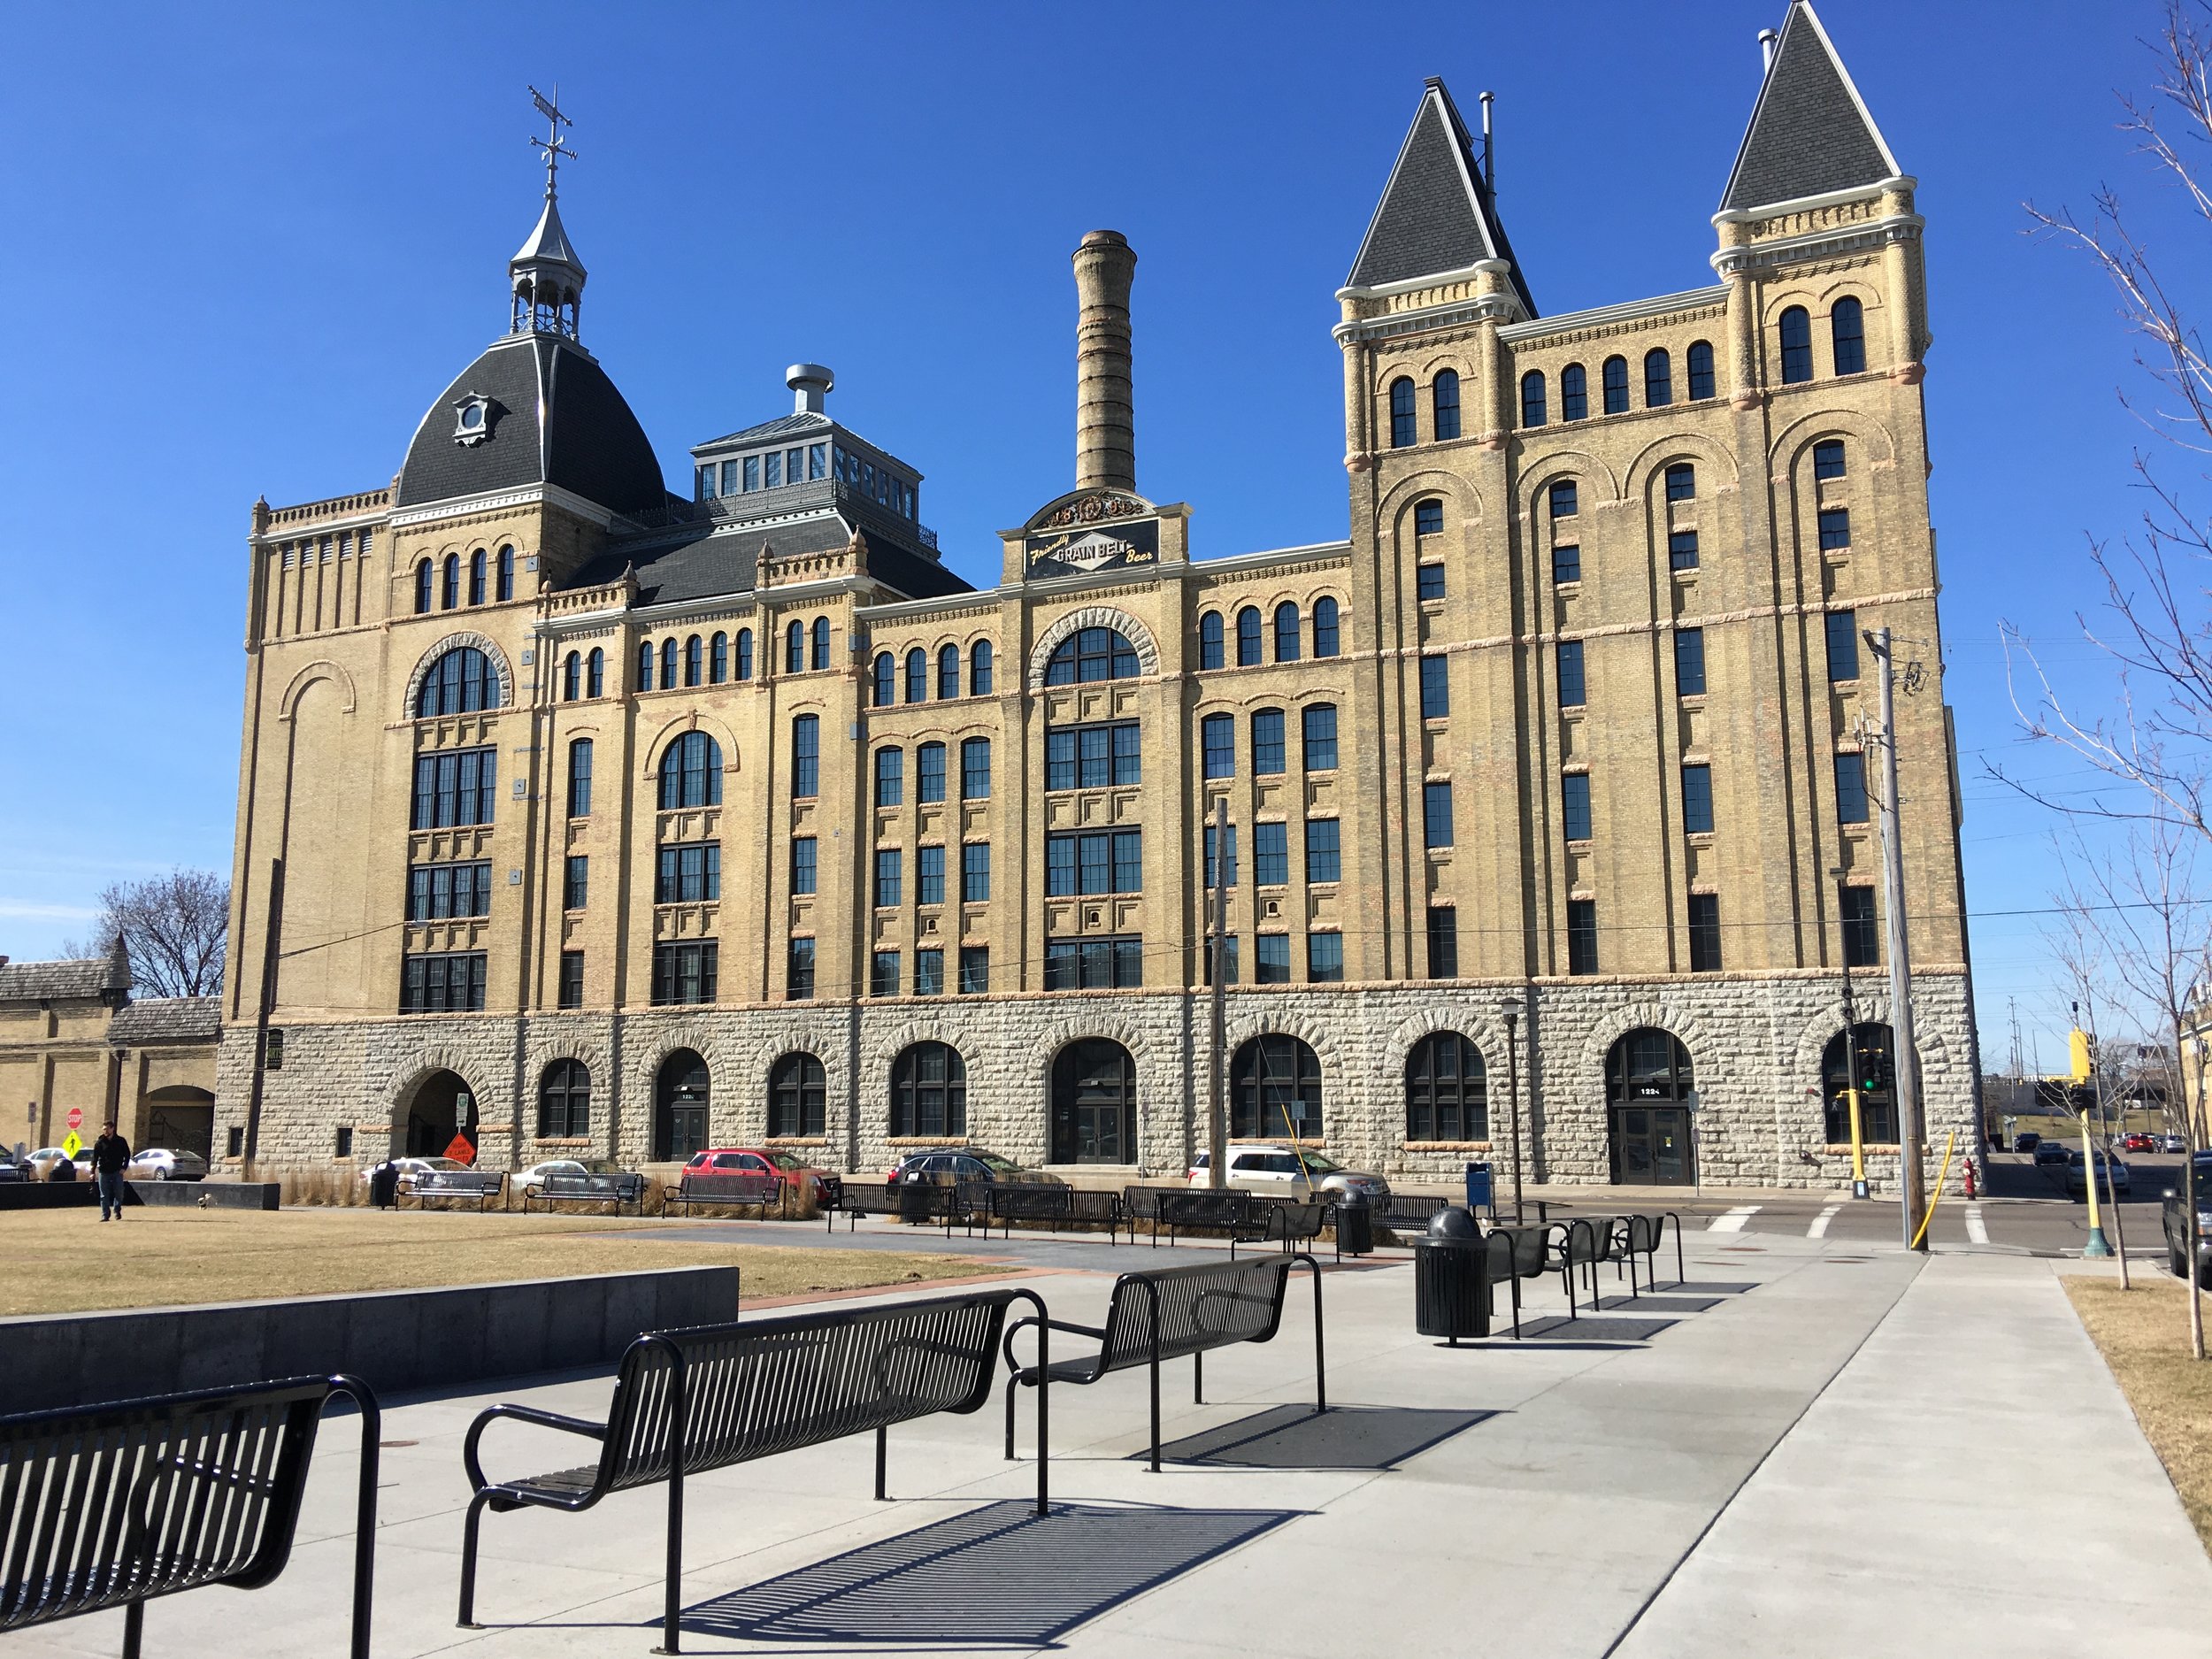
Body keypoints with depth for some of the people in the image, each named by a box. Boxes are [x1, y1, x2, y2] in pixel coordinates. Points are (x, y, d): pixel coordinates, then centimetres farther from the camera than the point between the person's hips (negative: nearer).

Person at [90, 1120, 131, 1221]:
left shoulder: (121, 1141, 2)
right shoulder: (99, 1143, 2)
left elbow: (127, 1155, 9)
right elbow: (94, 1158, 1)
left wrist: (124, 1167, -2)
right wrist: (92, 1172, -8)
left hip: (117, 1172, 0)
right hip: (103, 1172, 0)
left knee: (119, 1193, 0)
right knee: (104, 1195, 0)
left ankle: (117, 1211, 19)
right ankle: (105, 1215, 4)